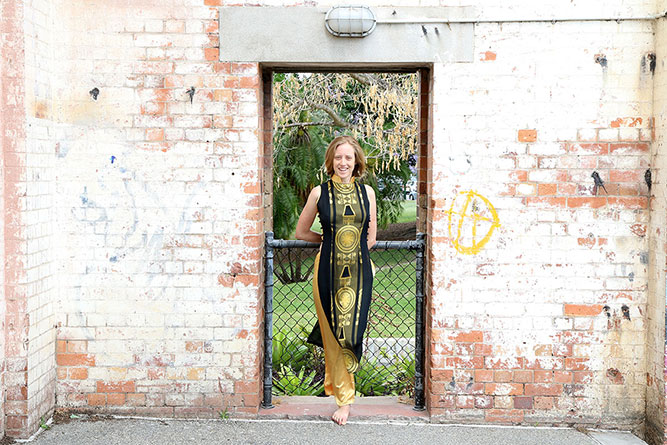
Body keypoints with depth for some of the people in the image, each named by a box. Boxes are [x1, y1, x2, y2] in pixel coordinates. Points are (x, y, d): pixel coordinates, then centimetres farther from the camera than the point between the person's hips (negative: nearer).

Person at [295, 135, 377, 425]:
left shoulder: (367, 192, 6)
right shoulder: (320, 193, 1)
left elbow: (371, 237, 14)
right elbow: (302, 232, 10)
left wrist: (353, 246, 6)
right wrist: (330, 240, 11)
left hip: (359, 271, 2)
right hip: (328, 270, -1)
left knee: (351, 332, 3)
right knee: (334, 335, 3)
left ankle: (336, 382, 24)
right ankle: (344, 397, 15)